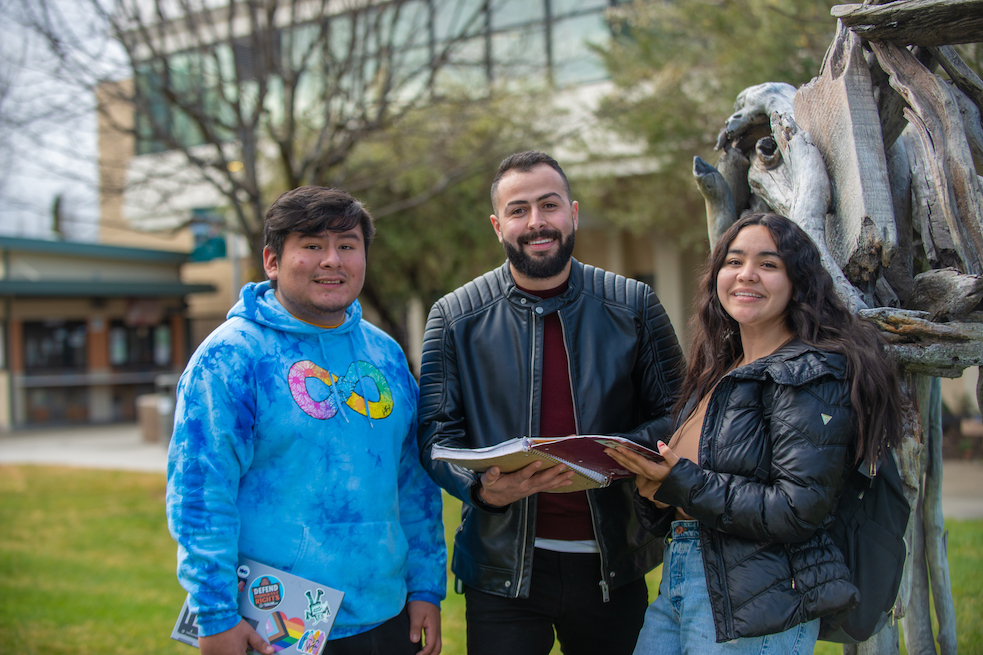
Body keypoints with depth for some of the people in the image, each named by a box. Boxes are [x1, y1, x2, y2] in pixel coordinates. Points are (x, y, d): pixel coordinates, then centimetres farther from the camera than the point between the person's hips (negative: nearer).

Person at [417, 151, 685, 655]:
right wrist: (483, 487, -21)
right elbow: (436, 434, -2)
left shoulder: (634, 306, 1)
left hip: (613, 567, 2)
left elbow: (676, 415, 2)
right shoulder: (454, 317, 0)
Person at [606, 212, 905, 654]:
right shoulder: (719, 372, 13)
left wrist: (683, 486, -19)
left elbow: (799, 510, -19)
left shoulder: (814, 375, -12)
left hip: (756, 608, -7)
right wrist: (652, 480, -6)